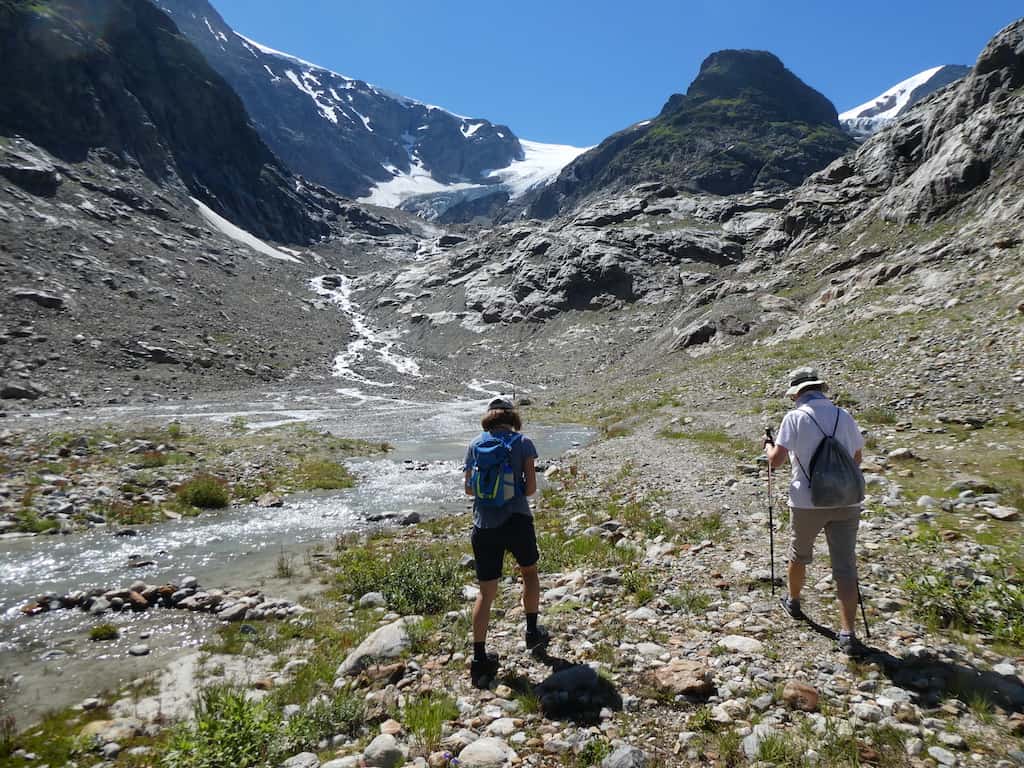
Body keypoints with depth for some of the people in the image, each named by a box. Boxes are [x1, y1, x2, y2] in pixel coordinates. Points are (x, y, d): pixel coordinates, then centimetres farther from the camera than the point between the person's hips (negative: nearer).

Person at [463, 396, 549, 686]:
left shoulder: (476, 444, 6)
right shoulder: (523, 442, -1)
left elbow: (469, 488, 8)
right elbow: (531, 487, -6)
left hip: (484, 524, 2)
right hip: (517, 520, -1)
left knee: (486, 592, 11)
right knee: (529, 572, 26)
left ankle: (479, 659, 12)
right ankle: (532, 632, 37)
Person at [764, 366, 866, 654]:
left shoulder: (795, 417, -8)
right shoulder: (843, 416, 4)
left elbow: (776, 460, -11)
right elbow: (856, 459, 14)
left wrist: (769, 446, 10)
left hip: (808, 502, -2)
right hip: (846, 502, 2)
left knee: (799, 555, 21)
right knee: (845, 568, 5)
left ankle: (793, 602, 41)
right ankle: (847, 635, 1)